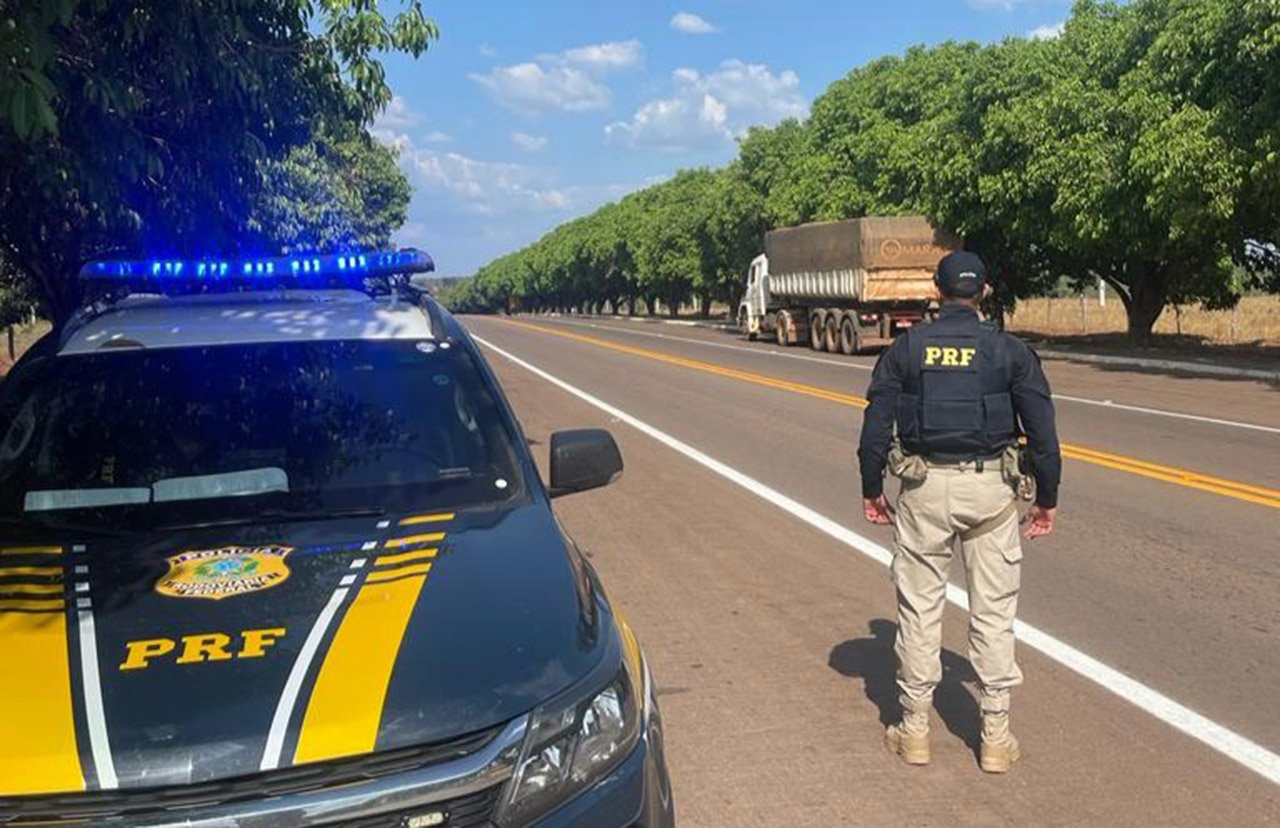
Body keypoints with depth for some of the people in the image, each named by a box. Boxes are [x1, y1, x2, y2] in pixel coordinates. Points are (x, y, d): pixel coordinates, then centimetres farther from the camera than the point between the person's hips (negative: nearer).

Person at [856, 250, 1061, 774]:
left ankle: (915, 730, 18)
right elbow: (1041, 428, 0)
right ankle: (996, 738, 16)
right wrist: (1048, 499, 9)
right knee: (993, 612, 8)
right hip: (990, 488, 0)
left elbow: (877, 424, 0)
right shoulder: (1008, 350, 1)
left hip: (924, 485, 0)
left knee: (919, 608, 9)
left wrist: (871, 489, 9)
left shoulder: (906, 348, 2)